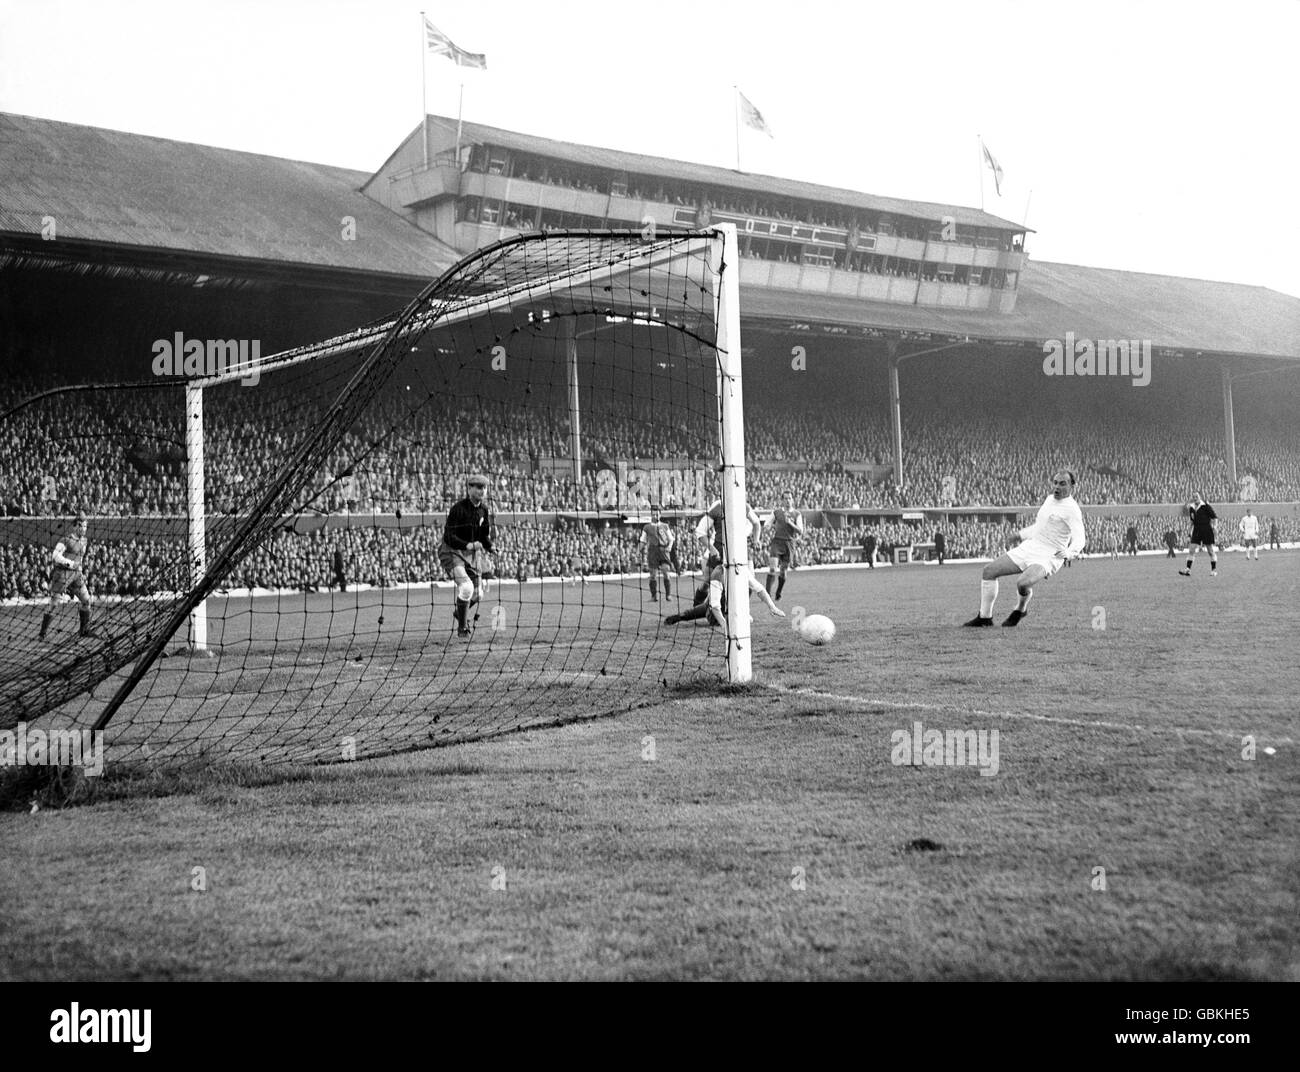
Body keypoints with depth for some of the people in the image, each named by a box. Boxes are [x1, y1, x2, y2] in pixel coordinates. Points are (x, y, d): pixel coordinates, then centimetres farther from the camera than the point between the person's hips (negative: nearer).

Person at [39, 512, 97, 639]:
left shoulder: (83, 540, 11)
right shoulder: (66, 540, -13)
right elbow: (56, 555, -23)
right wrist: (71, 564, -30)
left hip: (76, 574, 7)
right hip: (62, 573, -7)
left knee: (86, 600, 2)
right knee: (53, 603, -4)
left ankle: (85, 629, 13)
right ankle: (43, 632, 6)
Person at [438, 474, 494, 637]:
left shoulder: (483, 510, 2)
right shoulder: (458, 508, -17)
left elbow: (485, 536, 11)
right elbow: (448, 537, -21)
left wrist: (489, 546, -11)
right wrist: (467, 545, -35)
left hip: (473, 554, 6)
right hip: (453, 552, -6)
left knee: (477, 594, 7)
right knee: (466, 587, -25)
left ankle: (460, 612, 40)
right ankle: (462, 627, -10)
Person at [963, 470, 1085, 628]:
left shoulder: (1072, 509, -13)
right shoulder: (1049, 499, 12)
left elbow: (1079, 539, -23)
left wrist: (1069, 553, -42)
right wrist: (1019, 535, 28)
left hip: (1048, 556, -8)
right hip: (1029, 547, 8)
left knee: (1022, 583, -33)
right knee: (989, 571, 1)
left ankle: (1021, 609, 2)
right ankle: (985, 617, 11)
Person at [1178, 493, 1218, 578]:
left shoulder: (1206, 506, -8)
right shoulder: (1192, 508, 9)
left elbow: (1214, 517, -4)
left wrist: (1213, 526, -16)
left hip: (1207, 531, -5)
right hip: (1196, 531, 5)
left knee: (1211, 551, 2)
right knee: (1191, 550, -3)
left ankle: (1214, 570, 10)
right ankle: (1188, 570, -4)